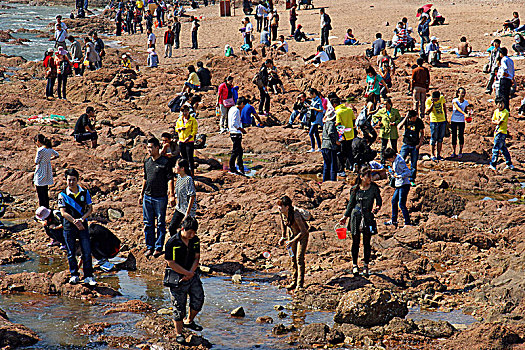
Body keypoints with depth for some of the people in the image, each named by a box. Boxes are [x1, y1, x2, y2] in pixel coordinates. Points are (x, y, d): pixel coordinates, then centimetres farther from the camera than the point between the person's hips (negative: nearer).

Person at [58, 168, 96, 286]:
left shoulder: (85, 192, 4)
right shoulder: (62, 195, -1)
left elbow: (90, 209, 5)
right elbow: (63, 212, -6)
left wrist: (82, 219, -12)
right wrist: (75, 221, -18)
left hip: (83, 226, 1)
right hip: (69, 227, -1)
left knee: (87, 252, -4)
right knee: (71, 253, 5)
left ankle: (88, 276, 2)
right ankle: (74, 275, 18)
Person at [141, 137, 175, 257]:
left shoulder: (165, 162, -8)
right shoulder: (147, 161, 10)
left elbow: (170, 179, -10)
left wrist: (171, 195, -18)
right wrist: (141, 194, 20)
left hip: (160, 197, -6)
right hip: (147, 197, 6)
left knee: (160, 224, 3)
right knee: (148, 224, 10)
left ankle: (158, 248, 9)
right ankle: (149, 247, 19)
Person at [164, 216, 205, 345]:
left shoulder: (195, 240, -1)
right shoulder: (172, 243, -19)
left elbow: (196, 258, 3)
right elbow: (171, 263, -19)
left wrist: (191, 273, -12)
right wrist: (187, 273, -16)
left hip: (192, 275, 6)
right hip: (177, 278, -5)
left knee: (198, 300, 7)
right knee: (179, 306, -1)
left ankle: (189, 321, 34)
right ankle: (179, 334, 12)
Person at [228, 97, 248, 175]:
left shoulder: (232, 109, 14)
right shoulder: (236, 111, -16)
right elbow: (234, 123, -23)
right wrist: (242, 129, -15)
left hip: (232, 132, 10)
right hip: (236, 133, -10)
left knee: (240, 151, 13)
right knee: (235, 151, -4)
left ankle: (241, 169, 17)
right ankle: (232, 169, 0)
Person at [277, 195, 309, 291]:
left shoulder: (296, 215, -35)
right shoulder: (282, 213, -15)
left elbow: (303, 232, -31)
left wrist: (292, 241, -34)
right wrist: (283, 237, 6)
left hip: (302, 235, -7)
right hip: (292, 235, 7)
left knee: (299, 258, -14)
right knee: (293, 258, 9)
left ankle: (300, 284, -14)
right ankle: (294, 282, 20)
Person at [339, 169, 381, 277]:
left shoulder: (374, 188, 1)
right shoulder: (355, 189, 3)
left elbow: (379, 200, 1)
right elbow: (351, 204, 12)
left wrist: (377, 207, -22)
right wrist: (345, 216, 12)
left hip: (368, 217, -1)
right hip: (356, 216, 1)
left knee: (366, 243, 4)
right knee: (356, 242, 5)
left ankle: (366, 266, 13)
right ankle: (355, 265, 15)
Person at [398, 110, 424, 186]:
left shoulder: (419, 122, -8)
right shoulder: (406, 120, -7)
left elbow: (422, 133, 3)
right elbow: (399, 127, -24)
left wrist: (420, 143, -6)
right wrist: (406, 118, -28)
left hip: (415, 146, 0)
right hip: (406, 144, 0)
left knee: (414, 164, 4)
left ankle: (412, 180, 15)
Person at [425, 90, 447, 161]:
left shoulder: (442, 98, 0)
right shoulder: (428, 101, -11)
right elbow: (427, 112, -19)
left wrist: (445, 117, 19)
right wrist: (432, 103, -27)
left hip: (442, 121, 4)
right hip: (434, 121, -4)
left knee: (440, 139, 8)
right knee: (433, 139, -2)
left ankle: (438, 155, 15)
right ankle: (433, 155, 7)